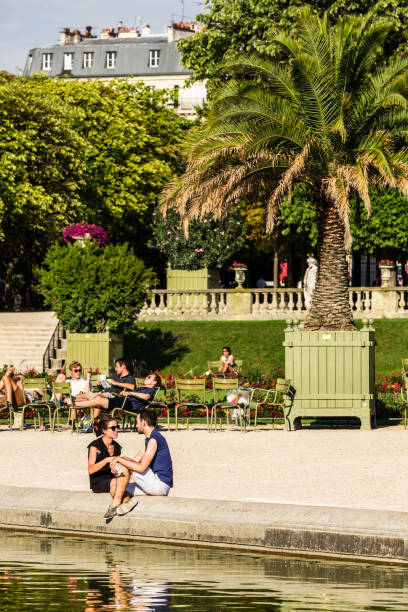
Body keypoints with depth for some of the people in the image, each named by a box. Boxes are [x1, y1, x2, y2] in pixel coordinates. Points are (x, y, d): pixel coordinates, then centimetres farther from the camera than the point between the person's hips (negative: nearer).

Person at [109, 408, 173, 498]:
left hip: (160, 484, -10)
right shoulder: (148, 439, 17)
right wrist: (116, 461, -5)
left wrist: (119, 459, -14)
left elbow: (141, 467, -24)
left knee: (123, 467, -13)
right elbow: (136, 460, 14)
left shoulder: (154, 440, -18)